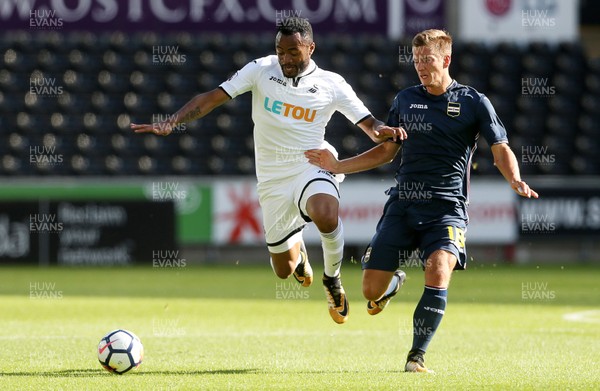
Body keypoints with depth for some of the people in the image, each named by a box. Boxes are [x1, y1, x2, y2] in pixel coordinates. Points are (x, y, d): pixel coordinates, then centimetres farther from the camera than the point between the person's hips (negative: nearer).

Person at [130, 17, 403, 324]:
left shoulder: (331, 85, -3)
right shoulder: (261, 70, -2)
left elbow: (368, 123, 0)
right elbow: (212, 98, -5)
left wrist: (383, 132, -24)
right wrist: (170, 123, -16)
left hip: (311, 166, -2)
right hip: (272, 179, 2)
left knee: (326, 217, -38)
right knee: (283, 270, 7)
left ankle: (332, 279, -8)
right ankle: (297, 251, 48)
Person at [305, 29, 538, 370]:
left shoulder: (474, 102, 1)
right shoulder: (405, 100, 12)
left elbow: (501, 150, -3)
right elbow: (387, 151, 22)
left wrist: (515, 180, -24)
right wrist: (338, 166, 14)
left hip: (447, 208, -3)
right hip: (402, 204, 4)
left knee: (438, 270, -29)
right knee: (372, 290, -1)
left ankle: (418, 355, -18)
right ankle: (396, 281, 37)